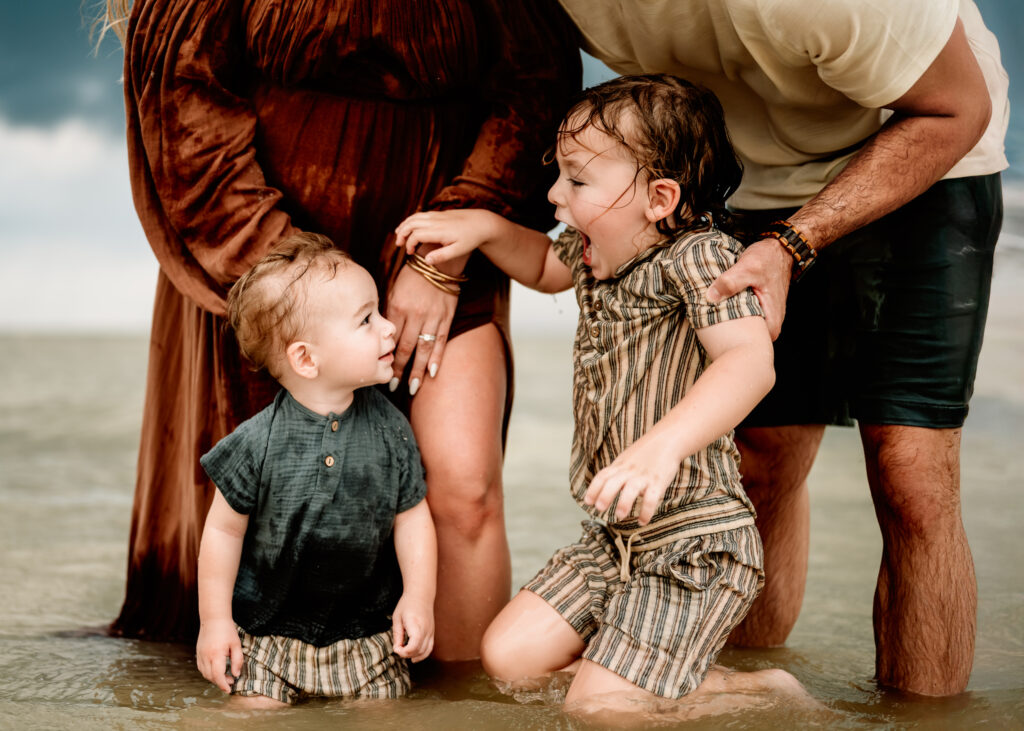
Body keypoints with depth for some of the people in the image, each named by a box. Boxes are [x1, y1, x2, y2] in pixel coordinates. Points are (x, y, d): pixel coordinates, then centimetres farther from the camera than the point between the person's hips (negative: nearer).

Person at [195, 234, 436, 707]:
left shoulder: (389, 430, -8)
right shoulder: (259, 443, -17)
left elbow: (411, 517, 1)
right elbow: (224, 530, -7)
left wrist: (418, 598, -6)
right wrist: (214, 620, -4)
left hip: (366, 629, 2)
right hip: (268, 627, -2)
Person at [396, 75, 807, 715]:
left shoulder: (698, 255, -18)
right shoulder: (601, 254, 8)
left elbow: (751, 361, -36)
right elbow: (545, 265, 34)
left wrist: (662, 446, -51)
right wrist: (484, 227, 14)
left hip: (694, 541, -9)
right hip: (614, 541, 9)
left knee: (596, 707, -13)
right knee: (508, 656, 4)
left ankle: (759, 693, 7)